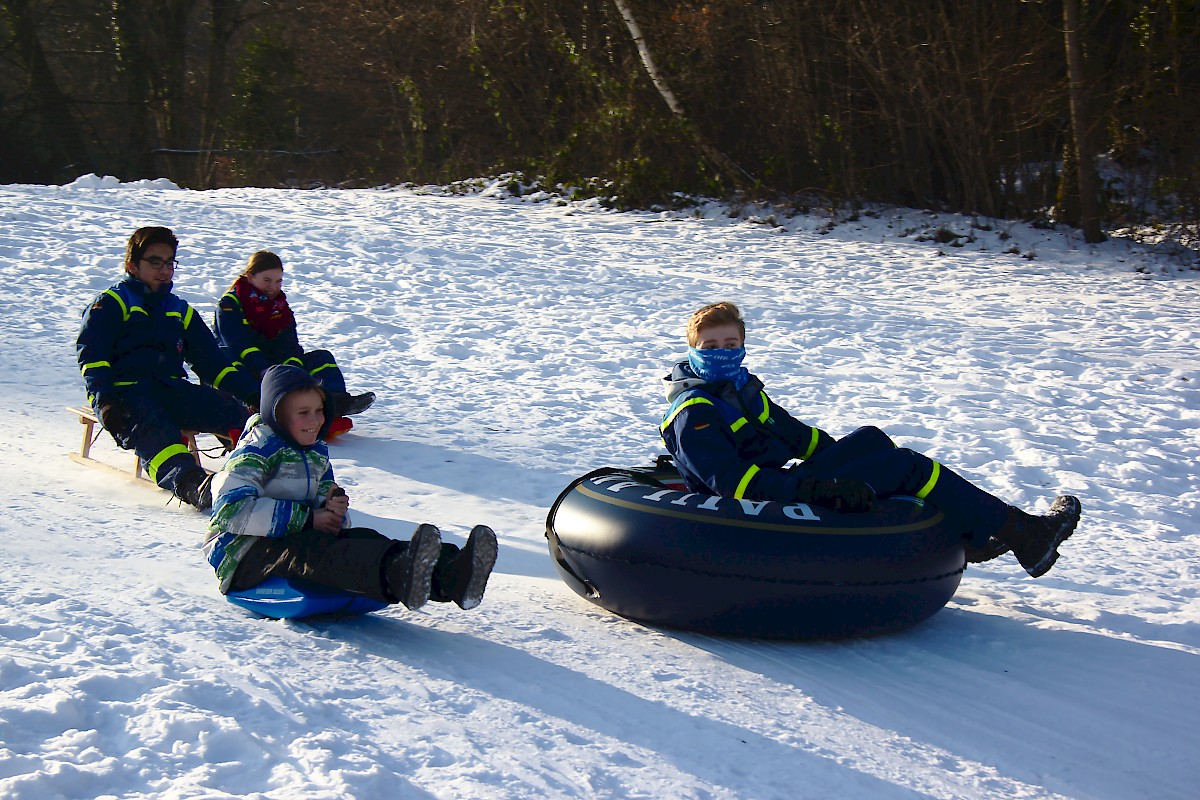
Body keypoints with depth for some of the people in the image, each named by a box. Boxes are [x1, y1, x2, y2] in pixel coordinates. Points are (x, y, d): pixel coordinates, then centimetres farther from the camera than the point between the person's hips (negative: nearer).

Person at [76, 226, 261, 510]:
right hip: (125, 389, -6)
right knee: (154, 432, -37)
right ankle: (189, 482, -63)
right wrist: (105, 401, -20)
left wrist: (252, 393, 13)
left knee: (229, 409, -22)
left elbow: (212, 362, 26)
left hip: (171, 388, 6)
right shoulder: (111, 303, 11)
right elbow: (90, 354, -3)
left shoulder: (180, 311, 28)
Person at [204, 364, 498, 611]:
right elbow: (231, 511, -20)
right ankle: (397, 575, -75)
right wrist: (306, 518, -20)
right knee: (309, 551, -40)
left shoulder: (317, 453, 20)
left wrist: (334, 507, -5)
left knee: (363, 538, -24)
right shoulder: (255, 451, -6)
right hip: (243, 553, -7)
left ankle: (449, 576, -55)